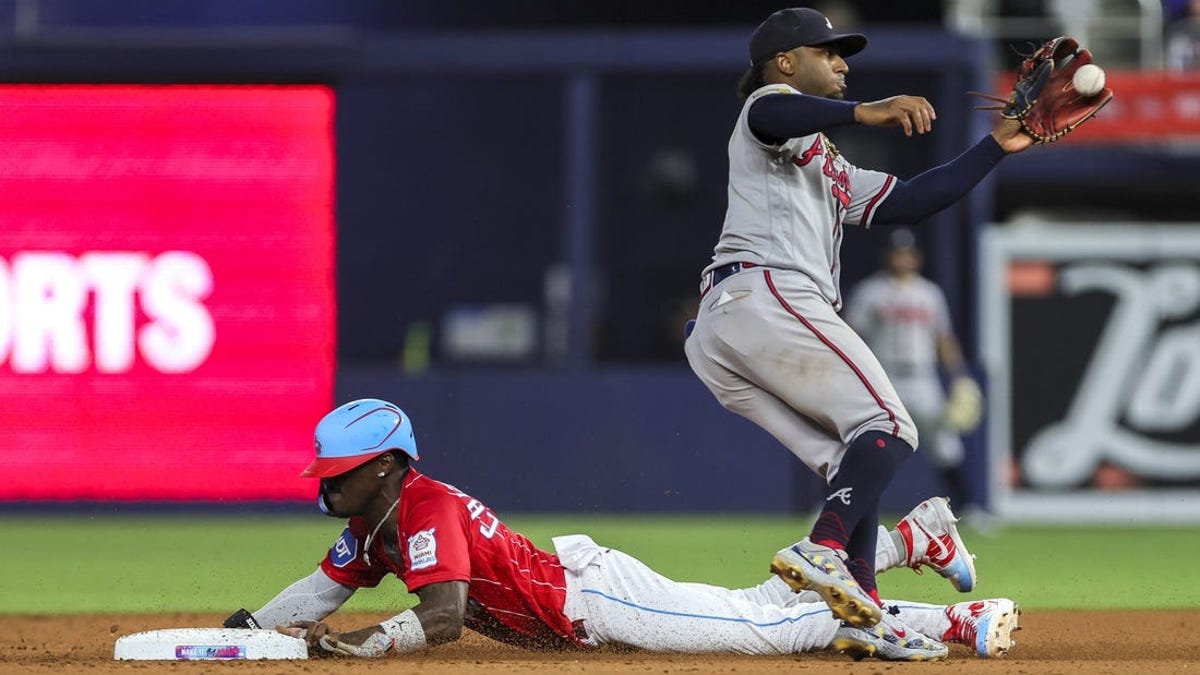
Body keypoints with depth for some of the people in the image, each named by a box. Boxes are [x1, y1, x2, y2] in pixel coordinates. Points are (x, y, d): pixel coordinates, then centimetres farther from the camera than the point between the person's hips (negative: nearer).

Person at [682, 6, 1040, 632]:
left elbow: (910, 200, 32)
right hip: (766, 294, -10)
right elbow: (771, 114, -16)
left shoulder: (835, 175, 39)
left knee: (854, 464, 3)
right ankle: (821, 551, -37)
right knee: (887, 426, -16)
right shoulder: (771, 104, 11)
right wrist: (865, 112, -33)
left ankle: (863, 612, -15)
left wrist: (995, 146, 30)